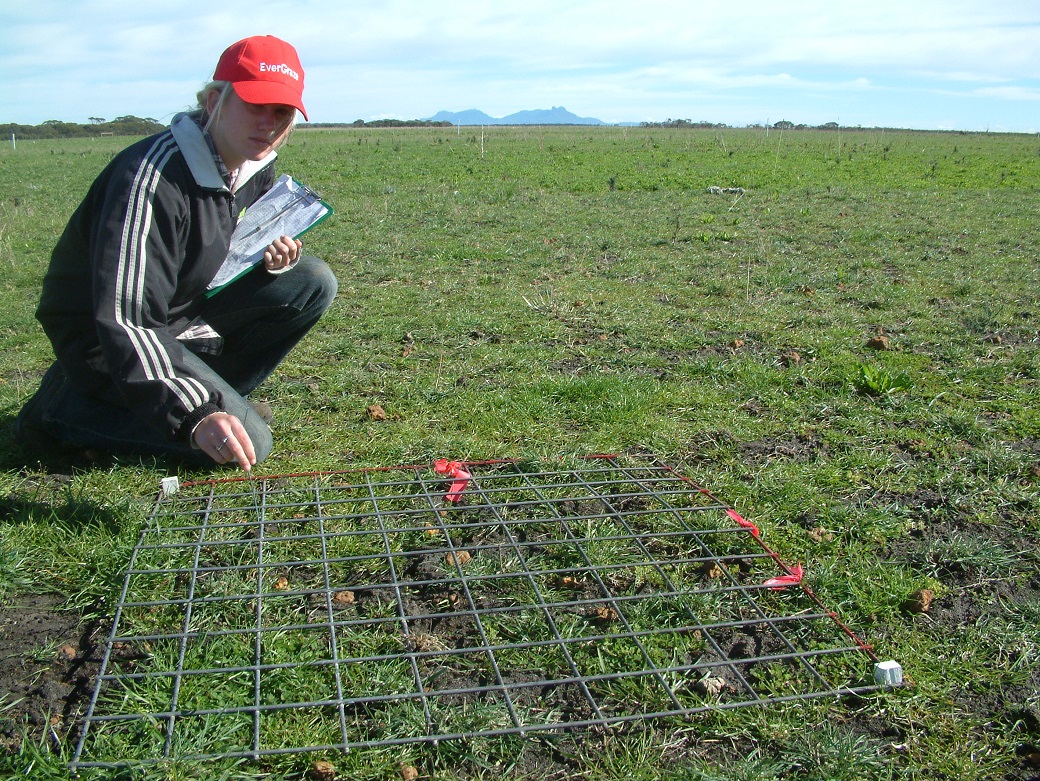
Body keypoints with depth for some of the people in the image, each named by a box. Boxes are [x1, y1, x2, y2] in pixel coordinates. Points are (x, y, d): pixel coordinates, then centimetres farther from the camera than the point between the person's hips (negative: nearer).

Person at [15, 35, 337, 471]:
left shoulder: (257, 166, -4)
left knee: (314, 283, -4)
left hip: (188, 307, 8)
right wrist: (195, 417, -47)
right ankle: (67, 408, -4)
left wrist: (273, 258, -11)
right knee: (248, 441, -20)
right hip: (102, 337, -8)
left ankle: (214, 391, 3)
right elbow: (126, 322, -36)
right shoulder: (153, 178, -31)